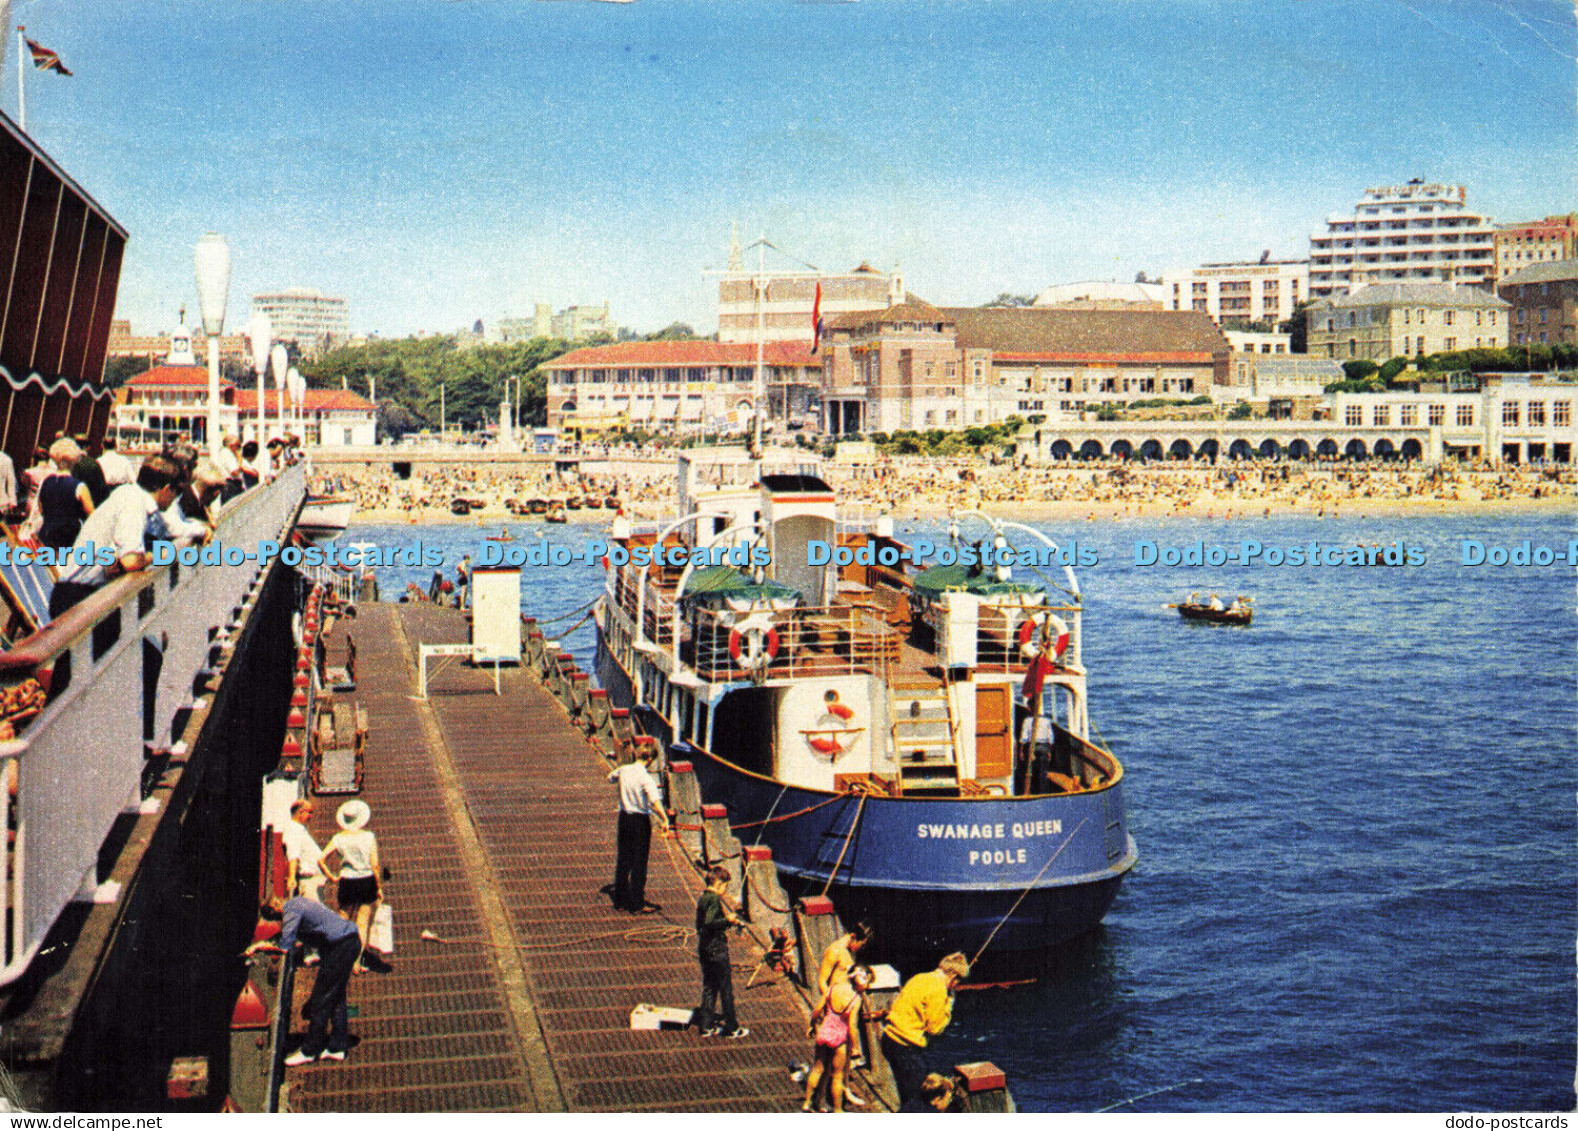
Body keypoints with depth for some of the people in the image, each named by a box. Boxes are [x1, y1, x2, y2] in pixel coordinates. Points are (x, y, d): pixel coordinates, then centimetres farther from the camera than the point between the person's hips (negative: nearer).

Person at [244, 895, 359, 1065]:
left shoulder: (291, 912, -12)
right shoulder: (298, 901, 18)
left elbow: (284, 948, -19)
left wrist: (259, 946, -7)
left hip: (339, 947, -10)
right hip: (352, 942, 10)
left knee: (321, 1000, -3)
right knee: (337, 997, 15)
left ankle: (309, 1051, 3)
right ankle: (337, 1047, 19)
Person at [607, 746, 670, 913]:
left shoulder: (624, 770, -1)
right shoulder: (646, 778, -20)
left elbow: (611, 778, 23)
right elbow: (655, 802, -32)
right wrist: (665, 820, -28)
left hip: (624, 817, 6)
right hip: (640, 821, -6)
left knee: (622, 860, 16)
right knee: (639, 863, 3)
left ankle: (620, 901, 26)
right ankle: (637, 905, 8)